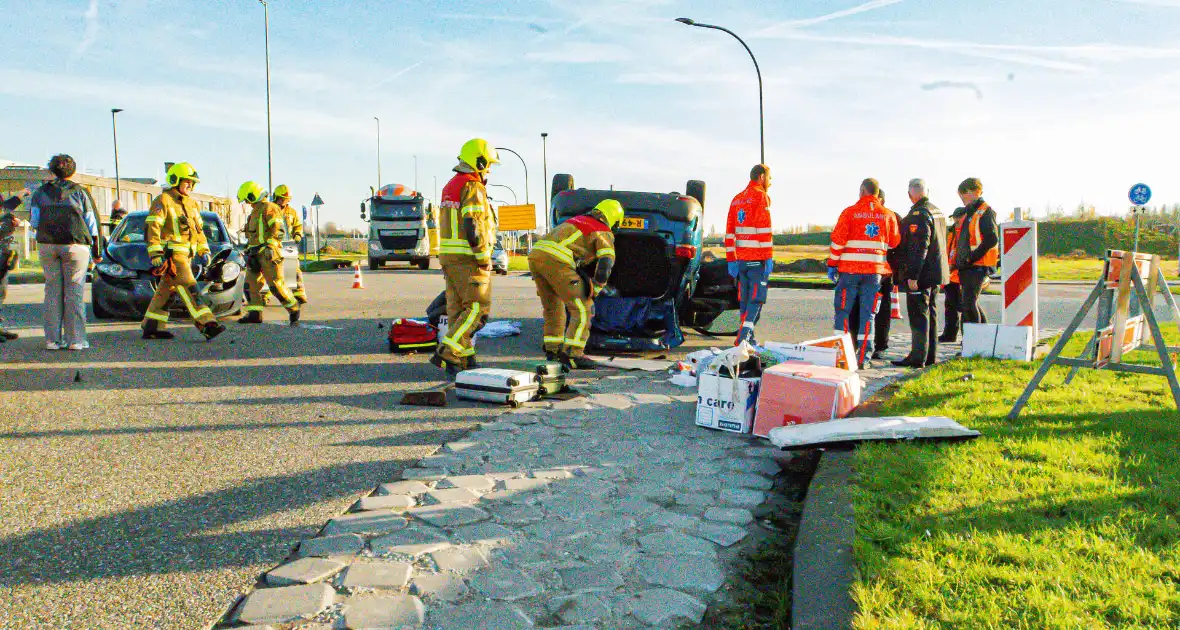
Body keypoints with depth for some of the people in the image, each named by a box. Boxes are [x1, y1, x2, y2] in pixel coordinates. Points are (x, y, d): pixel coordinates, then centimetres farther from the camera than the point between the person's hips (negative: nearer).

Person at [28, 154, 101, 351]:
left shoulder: (40, 192, 8)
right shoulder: (80, 192, 3)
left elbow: (34, 221, 3)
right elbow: (92, 224, 2)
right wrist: (96, 252, 8)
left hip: (47, 246, 2)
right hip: (76, 245, -2)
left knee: (52, 291, 8)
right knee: (75, 292, -1)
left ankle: (53, 339, 7)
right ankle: (75, 339, -2)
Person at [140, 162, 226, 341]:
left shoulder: (192, 203, 18)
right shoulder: (163, 201, -7)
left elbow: (199, 229, 26)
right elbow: (152, 228, -12)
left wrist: (204, 251, 19)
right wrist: (156, 254, -18)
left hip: (186, 254, 9)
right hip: (171, 254, -9)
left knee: (166, 291, 13)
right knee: (188, 289, -16)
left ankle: (151, 328, 22)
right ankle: (207, 325, -24)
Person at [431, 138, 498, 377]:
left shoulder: (450, 187, 17)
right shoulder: (473, 188, -13)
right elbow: (473, 228, -22)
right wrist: (485, 260, -16)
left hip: (449, 256, 9)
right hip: (468, 258, -9)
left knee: (458, 308, 10)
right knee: (478, 309, -6)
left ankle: (465, 358, 14)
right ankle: (445, 353, -13)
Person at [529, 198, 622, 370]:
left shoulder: (578, 220, 33)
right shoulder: (604, 233, 9)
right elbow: (605, 265, -1)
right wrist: (594, 292, 8)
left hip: (535, 254, 8)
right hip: (555, 260, -8)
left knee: (553, 308, 22)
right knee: (581, 309, -2)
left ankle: (552, 351, 26)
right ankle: (573, 355, -9)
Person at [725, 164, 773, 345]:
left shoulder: (737, 199, 17)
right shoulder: (761, 196, -5)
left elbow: (730, 233, 15)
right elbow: (765, 230, -13)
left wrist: (731, 260, 16)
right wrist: (769, 258, -13)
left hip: (741, 259, 7)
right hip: (757, 259, -7)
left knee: (744, 300, 10)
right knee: (757, 299, -5)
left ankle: (748, 338, 14)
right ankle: (744, 336, -13)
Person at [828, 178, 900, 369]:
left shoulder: (850, 212, -2)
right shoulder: (888, 215, 5)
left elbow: (838, 240, -5)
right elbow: (894, 242, 13)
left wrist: (832, 264, 1)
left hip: (850, 269, -2)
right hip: (875, 270, 2)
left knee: (843, 310, 6)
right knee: (868, 313, 6)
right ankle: (863, 358, 4)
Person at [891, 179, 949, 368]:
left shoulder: (919, 214, -16)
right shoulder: (937, 211, 14)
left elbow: (919, 247, -22)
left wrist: (912, 275, -23)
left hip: (921, 274, -9)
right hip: (936, 273, 9)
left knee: (918, 315, -7)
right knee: (930, 314, 14)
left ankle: (918, 357, -6)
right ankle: (930, 355, 20)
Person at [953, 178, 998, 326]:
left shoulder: (985, 211, -8)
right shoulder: (968, 213, 20)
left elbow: (992, 239, -18)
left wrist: (971, 258, -19)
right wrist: (958, 261, 15)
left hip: (978, 266, -9)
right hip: (966, 267, 10)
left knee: (969, 303, -14)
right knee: (970, 303, 14)